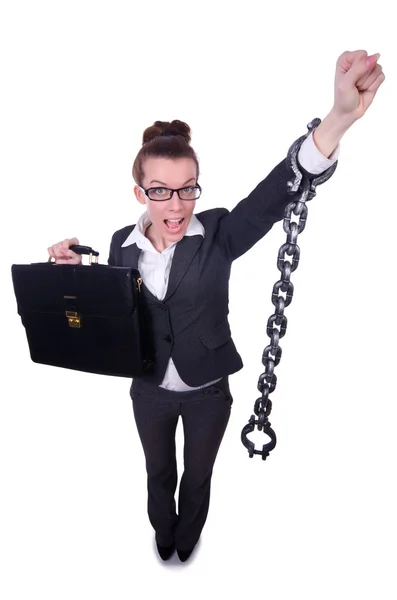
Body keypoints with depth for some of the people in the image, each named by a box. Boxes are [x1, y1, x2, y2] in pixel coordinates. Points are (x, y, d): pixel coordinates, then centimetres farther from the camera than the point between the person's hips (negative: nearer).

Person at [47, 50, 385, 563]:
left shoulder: (218, 234, -18)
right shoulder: (122, 244, -10)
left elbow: (275, 195, -35)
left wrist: (340, 117, -51)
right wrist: (74, 273, -17)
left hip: (208, 391, -1)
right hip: (150, 392, 2)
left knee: (198, 474, 26)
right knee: (158, 472, 28)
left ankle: (187, 537, 61)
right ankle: (162, 534, 63)